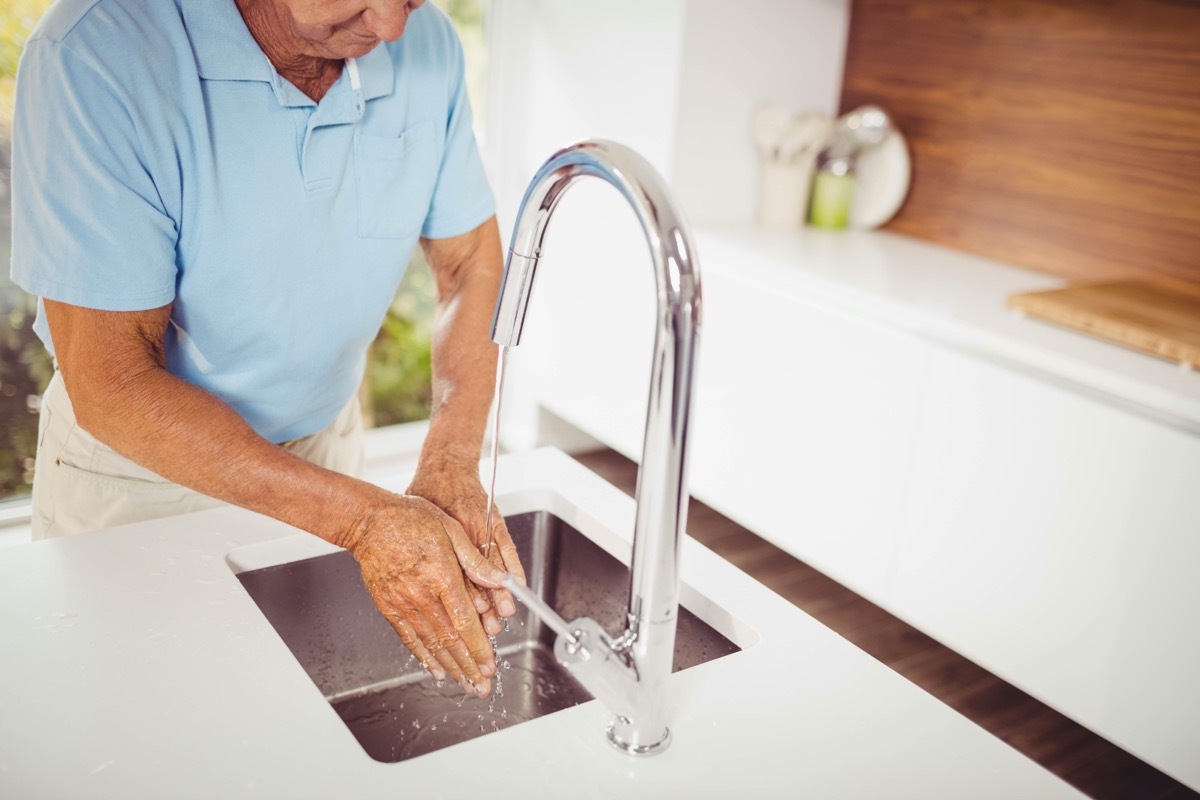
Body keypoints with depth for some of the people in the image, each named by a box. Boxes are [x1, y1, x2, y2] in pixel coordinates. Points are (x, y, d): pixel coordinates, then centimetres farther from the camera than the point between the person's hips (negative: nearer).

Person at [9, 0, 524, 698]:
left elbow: (474, 264, -5)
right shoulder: (95, 57, -29)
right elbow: (112, 384, -28)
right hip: (137, 469, -3)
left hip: (322, 444, 4)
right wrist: (363, 518, -35)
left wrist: (451, 466, -23)